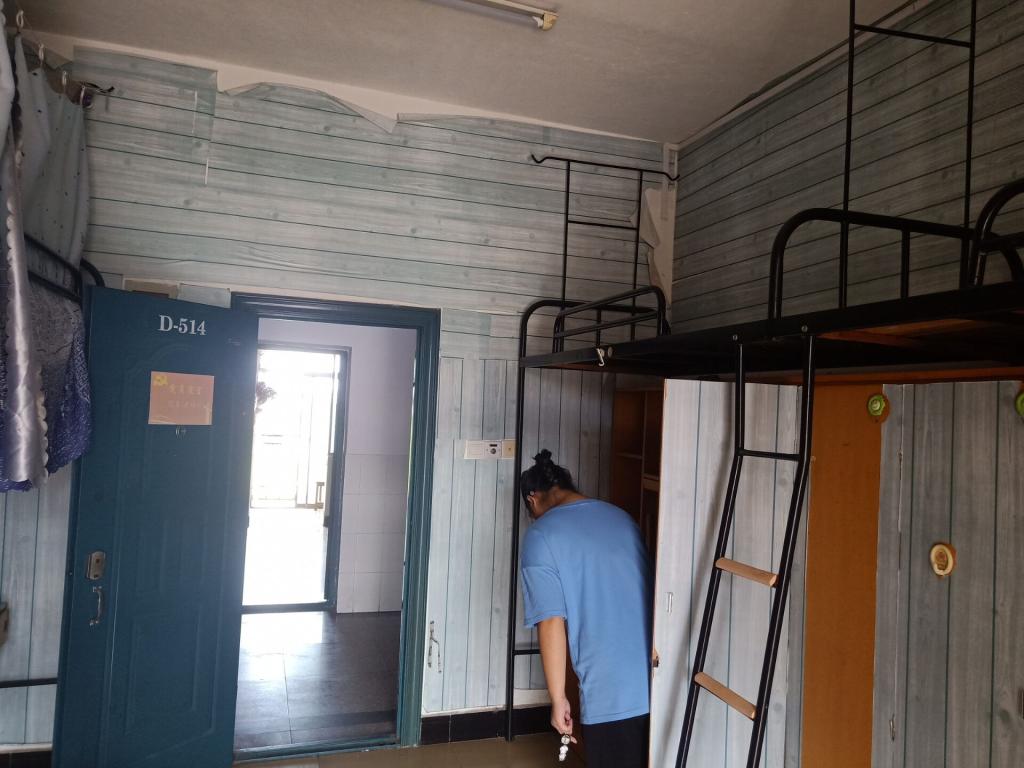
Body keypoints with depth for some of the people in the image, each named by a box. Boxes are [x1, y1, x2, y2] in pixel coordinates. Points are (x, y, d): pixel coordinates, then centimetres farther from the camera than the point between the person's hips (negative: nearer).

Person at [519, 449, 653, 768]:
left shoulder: (541, 535, -6)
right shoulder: (621, 517, 12)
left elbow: (552, 623, -12)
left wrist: (557, 698, -3)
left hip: (609, 689, -6)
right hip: (654, 678, 6)